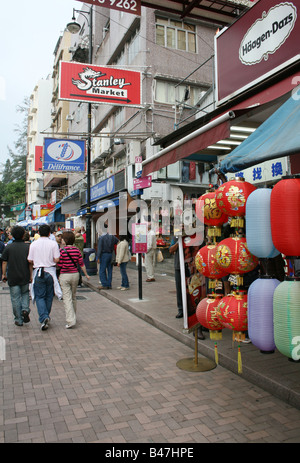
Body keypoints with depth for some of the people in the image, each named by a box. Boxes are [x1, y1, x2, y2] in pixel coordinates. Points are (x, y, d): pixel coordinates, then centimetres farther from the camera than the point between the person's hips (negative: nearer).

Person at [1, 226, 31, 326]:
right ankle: (25, 309, -3)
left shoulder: (8, 247, -3)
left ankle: (19, 320, 12)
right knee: (25, 294, 21)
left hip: (12, 277, -1)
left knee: (15, 298, 7)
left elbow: (4, 262, -1)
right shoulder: (27, 247, -2)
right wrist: (31, 275, 6)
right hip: (25, 277, 1)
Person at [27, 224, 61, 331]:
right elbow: (57, 259, -7)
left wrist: (31, 274, 16)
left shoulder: (33, 244, -3)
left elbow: (30, 261, -1)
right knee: (49, 296, 14)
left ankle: (43, 317, -12)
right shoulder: (53, 244, -6)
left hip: (38, 272, 0)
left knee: (39, 296, 5)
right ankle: (46, 316, 25)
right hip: (50, 271, 1)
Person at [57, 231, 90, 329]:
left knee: (67, 298, -3)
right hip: (75, 274, 5)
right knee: (73, 297, 20)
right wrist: (86, 274, 15)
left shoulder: (62, 250, -12)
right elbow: (81, 264, 4)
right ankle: (73, 316, 34)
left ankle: (70, 320, -10)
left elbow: (59, 265, -11)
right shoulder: (77, 250, 0)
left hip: (64, 275, -5)